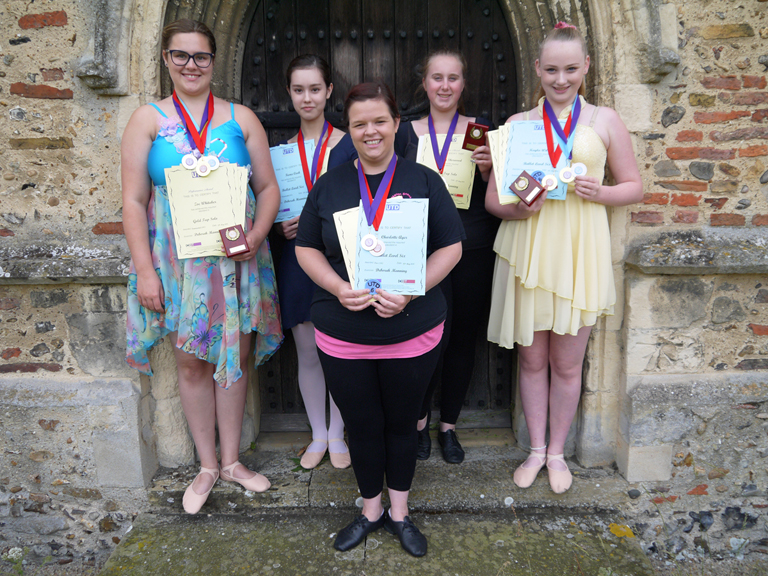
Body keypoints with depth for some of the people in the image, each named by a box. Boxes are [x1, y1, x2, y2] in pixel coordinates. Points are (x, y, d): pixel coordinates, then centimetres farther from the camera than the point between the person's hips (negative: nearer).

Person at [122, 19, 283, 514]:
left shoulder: (241, 118, 6)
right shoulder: (148, 119, 3)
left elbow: (268, 187, 5)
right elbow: (134, 200, 0)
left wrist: (256, 236, -13)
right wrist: (144, 269, -8)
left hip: (236, 259, 1)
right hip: (178, 261, 0)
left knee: (235, 355, 8)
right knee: (192, 361, 8)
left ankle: (232, 460, 27)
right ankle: (208, 466, 26)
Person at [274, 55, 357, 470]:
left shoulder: (349, 146, 0)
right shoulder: (282, 152, 8)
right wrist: (282, 227, -8)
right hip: (298, 260, 3)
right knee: (307, 351, 10)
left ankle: (337, 434, 25)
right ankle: (318, 434, 28)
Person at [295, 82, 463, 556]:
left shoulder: (423, 181, -1)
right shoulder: (329, 185, 5)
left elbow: (451, 248, -2)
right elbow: (307, 249, 6)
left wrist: (410, 291, -17)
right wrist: (338, 288, -13)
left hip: (412, 334, -1)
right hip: (342, 336, 1)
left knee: (402, 423, 15)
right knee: (362, 426, 15)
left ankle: (400, 513, 38)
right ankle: (371, 511, 39)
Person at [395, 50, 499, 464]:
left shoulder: (481, 131, 7)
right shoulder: (406, 133, 7)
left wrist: (487, 170, -13)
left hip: (473, 250, 1)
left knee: (463, 340, 7)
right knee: (431, 338, -9)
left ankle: (448, 425, 26)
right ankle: (419, 420, 18)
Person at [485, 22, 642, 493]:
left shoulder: (605, 121, 7)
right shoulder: (517, 124, 8)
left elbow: (635, 188, 9)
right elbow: (492, 198, 7)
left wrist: (599, 192, -12)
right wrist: (518, 209, -15)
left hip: (579, 252, 0)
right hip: (527, 252, 1)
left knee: (567, 363, 8)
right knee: (531, 358, 10)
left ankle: (557, 451, 29)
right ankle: (536, 449, 29)